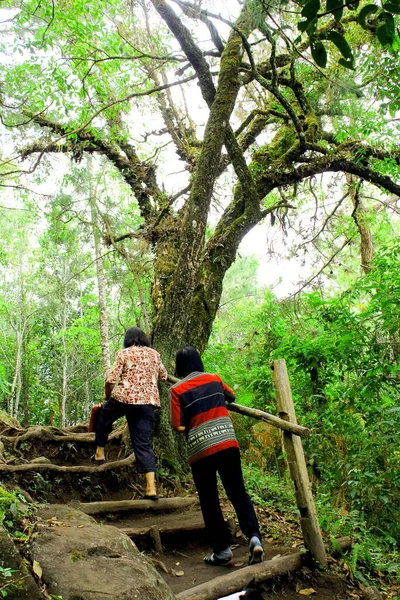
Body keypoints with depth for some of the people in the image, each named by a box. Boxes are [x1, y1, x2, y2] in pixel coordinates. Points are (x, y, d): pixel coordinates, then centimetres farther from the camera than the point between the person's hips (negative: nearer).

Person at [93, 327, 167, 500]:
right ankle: (151, 488, -3)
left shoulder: (124, 353, 1)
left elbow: (111, 379, -6)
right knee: (143, 443, 4)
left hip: (124, 397, -3)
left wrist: (107, 395, 12)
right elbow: (163, 377, 25)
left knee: (104, 418, 29)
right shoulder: (155, 354, 14)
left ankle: (99, 453, 36)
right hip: (149, 402, 3)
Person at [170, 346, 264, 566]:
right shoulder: (214, 379, 8)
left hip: (200, 450, -3)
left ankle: (222, 549, 17)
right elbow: (232, 397, 28)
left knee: (209, 501, 12)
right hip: (228, 443, 3)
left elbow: (179, 427, -7)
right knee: (238, 492, 11)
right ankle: (253, 536, -5)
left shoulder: (177, 390, -2)